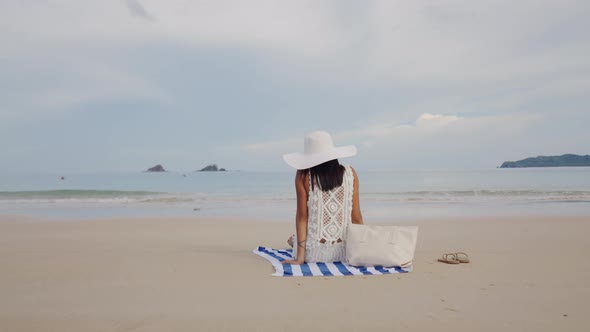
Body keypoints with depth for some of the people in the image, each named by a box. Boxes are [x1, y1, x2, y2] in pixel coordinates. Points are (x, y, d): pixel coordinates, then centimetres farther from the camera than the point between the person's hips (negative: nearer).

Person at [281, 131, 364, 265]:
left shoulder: (303, 175, -8)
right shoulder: (350, 173, -3)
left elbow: (302, 215, -9)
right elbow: (356, 217, -1)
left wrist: (300, 257, -6)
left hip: (313, 253, -1)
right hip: (344, 252, 2)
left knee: (293, 239, 33)